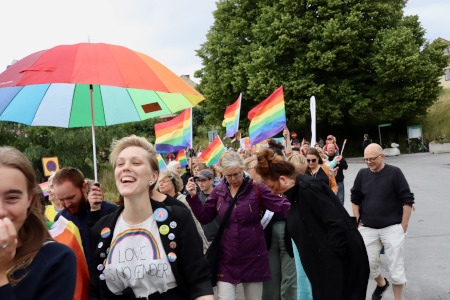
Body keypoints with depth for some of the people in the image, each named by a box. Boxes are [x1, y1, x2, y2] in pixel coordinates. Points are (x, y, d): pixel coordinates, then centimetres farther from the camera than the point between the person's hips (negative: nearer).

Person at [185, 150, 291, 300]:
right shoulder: (218, 191, 1)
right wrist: (193, 197, -5)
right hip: (227, 258, 2)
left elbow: (282, 206, -13)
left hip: (253, 257, -1)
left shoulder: (256, 188, -8)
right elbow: (204, 217, 6)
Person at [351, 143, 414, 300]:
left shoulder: (394, 172, -9)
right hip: (367, 229, 3)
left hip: (392, 228, -3)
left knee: (396, 267, 3)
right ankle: (381, 284, 40)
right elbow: (355, 199, 12)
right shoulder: (362, 174, 1)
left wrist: (403, 226, -7)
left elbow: (407, 200, -6)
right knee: (368, 264, 10)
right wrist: (358, 222, 7)